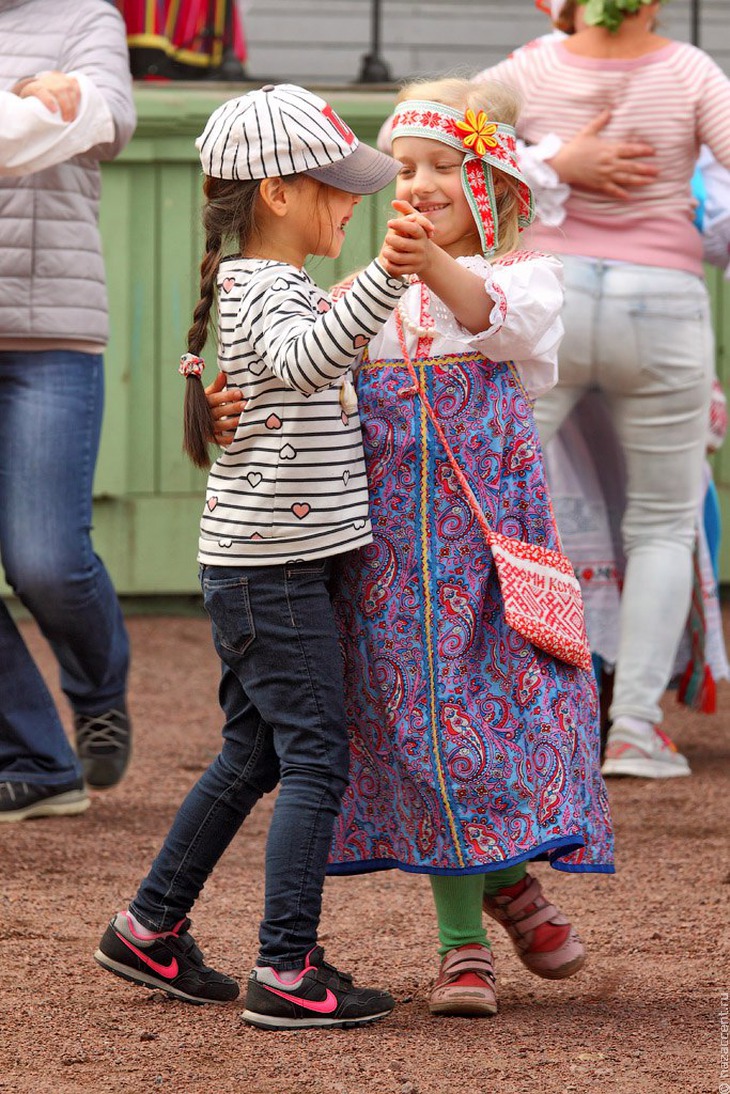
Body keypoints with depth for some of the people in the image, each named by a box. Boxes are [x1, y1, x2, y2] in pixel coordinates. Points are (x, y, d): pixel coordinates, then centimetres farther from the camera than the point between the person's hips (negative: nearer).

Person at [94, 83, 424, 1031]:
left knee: (253, 754, 18)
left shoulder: (265, 284, 15)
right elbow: (304, 360, -40)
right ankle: (287, 972, -7)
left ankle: (150, 930, 26)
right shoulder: (268, 292, -17)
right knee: (315, 757, -8)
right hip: (272, 569, -10)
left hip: (258, 565, 10)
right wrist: (385, 279, -51)